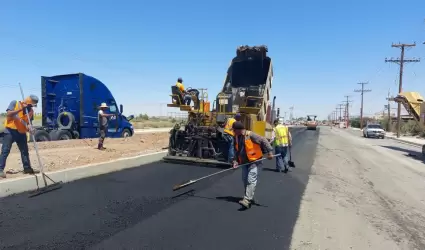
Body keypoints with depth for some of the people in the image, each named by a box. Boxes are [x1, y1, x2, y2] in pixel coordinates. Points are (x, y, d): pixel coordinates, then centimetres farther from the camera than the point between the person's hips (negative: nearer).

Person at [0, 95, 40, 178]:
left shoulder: (31, 111, 6)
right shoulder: (14, 103, -5)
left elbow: (29, 122, 6)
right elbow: (9, 114, -18)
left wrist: (30, 127, -16)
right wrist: (20, 109, -25)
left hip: (21, 132, 5)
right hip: (10, 131, -5)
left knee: (25, 151, 8)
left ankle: (27, 168, 17)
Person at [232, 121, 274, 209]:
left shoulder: (250, 135, -18)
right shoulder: (236, 137, 4)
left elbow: (263, 141, -15)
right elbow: (236, 150, 13)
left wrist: (269, 151, -19)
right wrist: (236, 160, 3)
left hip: (254, 161, -7)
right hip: (244, 162, 8)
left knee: (251, 180, -12)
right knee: (245, 180, 11)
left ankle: (247, 200, -15)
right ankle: (249, 197, 30)